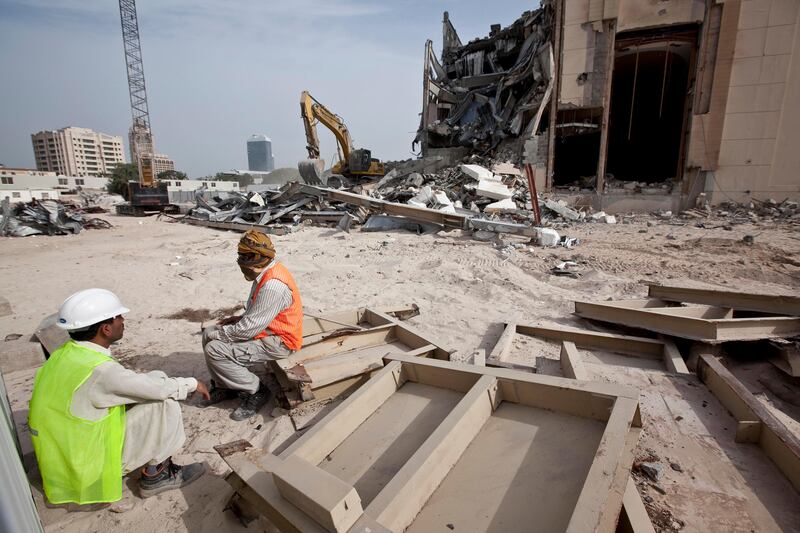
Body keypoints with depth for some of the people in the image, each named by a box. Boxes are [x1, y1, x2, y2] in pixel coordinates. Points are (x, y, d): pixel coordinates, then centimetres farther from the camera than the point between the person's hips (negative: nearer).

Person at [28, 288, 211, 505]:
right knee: (166, 405, -14)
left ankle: (156, 467, 14)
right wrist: (192, 383, -3)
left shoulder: (64, 354, -2)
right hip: (88, 465, -8)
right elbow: (159, 388, -21)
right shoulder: (100, 370, -30)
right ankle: (153, 476, 4)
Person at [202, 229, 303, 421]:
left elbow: (250, 328, -26)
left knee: (214, 350, -16)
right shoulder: (265, 274, 3)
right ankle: (224, 385, 20)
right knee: (209, 334, 7)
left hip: (278, 342, -10)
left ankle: (256, 392, -1)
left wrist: (218, 333, -11)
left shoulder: (273, 285, -29)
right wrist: (241, 318, 4)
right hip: (265, 330, 10)